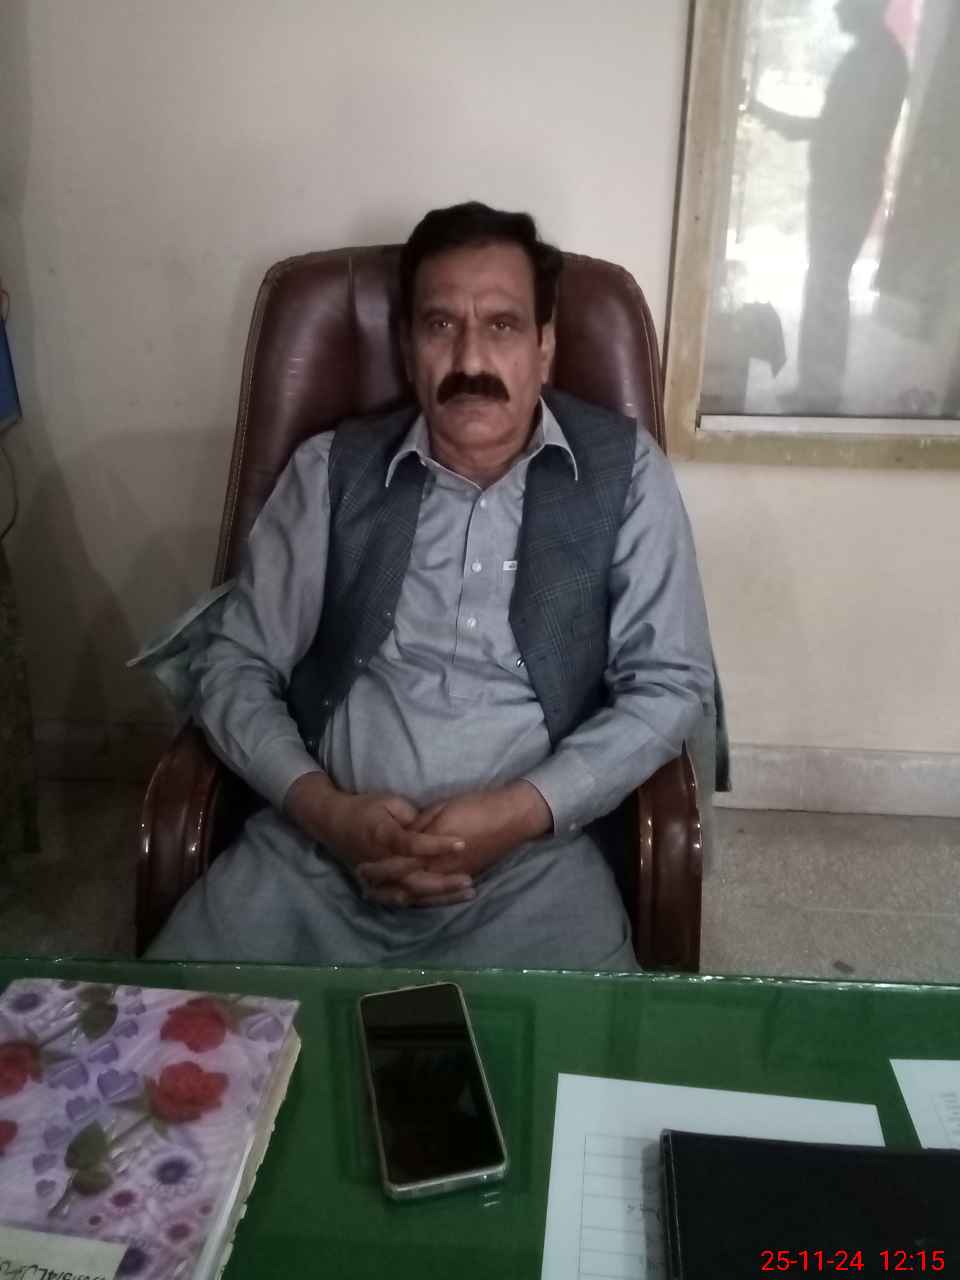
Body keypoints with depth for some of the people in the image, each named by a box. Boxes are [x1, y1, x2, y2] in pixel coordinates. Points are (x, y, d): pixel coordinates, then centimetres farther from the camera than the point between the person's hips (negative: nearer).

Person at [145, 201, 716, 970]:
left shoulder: (623, 469, 1)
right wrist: (326, 809, -12)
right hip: (314, 848, 1)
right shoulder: (331, 470, 5)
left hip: (529, 861, 0)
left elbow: (672, 684, -2)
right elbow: (234, 662, 5)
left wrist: (516, 814, -14)